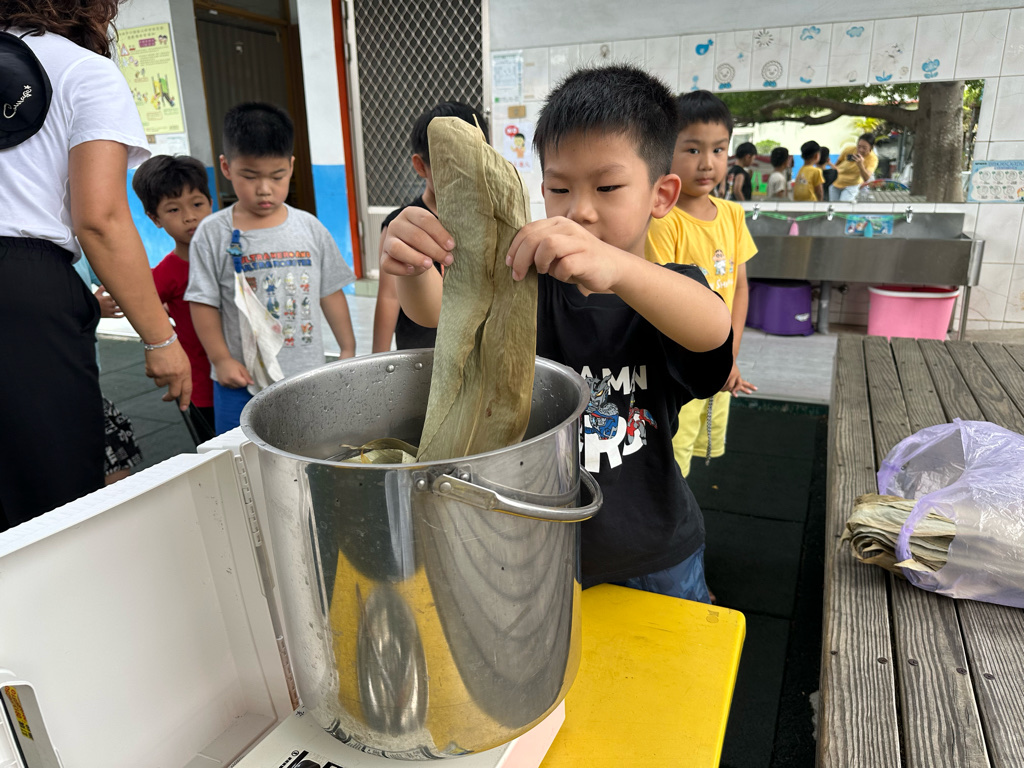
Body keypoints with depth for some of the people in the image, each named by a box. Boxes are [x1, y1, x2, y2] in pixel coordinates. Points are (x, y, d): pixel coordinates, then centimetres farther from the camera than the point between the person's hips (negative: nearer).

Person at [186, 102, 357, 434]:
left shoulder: (310, 229, 3)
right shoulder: (212, 234, -3)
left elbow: (330, 292, 8)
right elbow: (204, 303, -2)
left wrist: (348, 349, 8)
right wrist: (222, 360, -7)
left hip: (307, 377, 2)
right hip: (241, 382, -1)